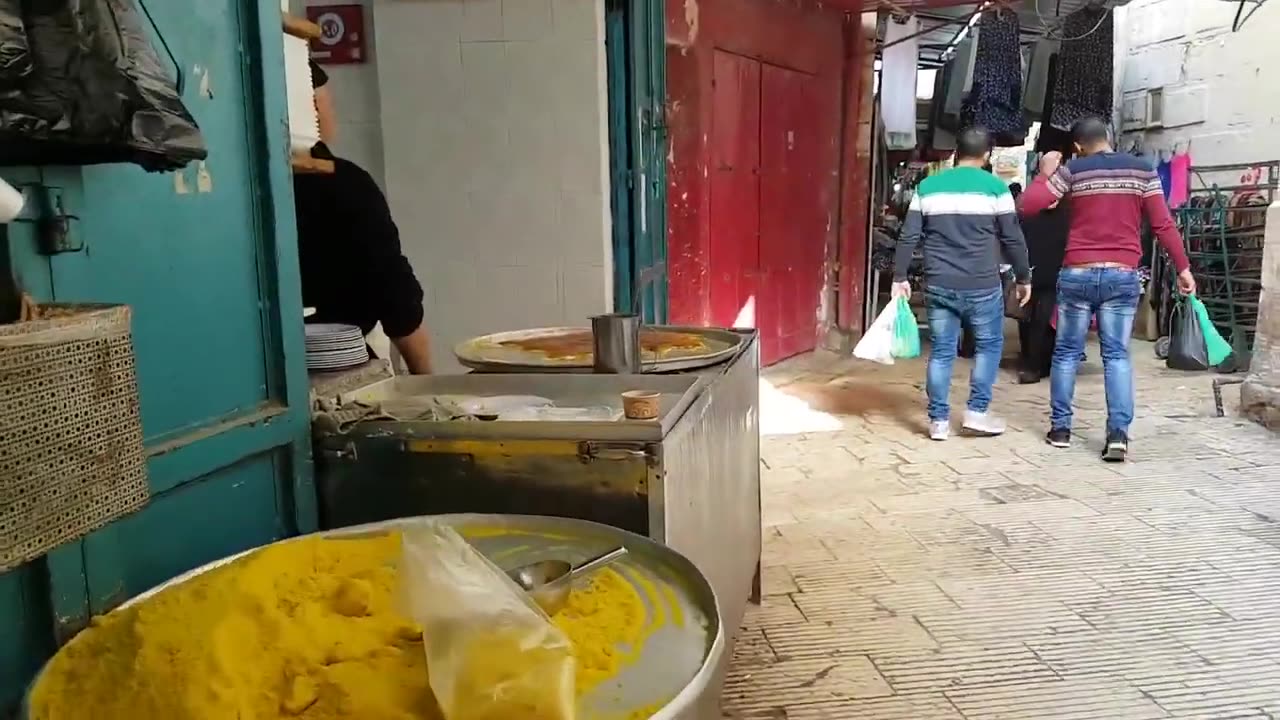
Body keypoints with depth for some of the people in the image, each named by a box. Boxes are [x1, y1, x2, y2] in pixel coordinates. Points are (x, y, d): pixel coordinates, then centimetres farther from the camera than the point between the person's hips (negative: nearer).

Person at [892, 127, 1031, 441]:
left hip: (938, 285, 3)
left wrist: (900, 277, 9)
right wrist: (1023, 277, 11)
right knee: (989, 345, 14)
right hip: (982, 286, -2)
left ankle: (938, 420, 10)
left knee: (941, 351, 8)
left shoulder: (927, 187, 6)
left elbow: (909, 237, 4)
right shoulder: (995, 187, -2)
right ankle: (977, 412, 12)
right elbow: (1012, 239, 0)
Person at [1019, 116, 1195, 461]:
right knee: (1117, 355, 5)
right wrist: (1183, 268, 6)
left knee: (1066, 352, 10)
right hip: (1123, 276, 1)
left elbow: (1027, 206, -3)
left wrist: (1046, 173, 12)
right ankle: (1118, 433, -5)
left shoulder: (1071, 171, 0)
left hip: (1077, 274, -1)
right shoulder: (1142, 170, 4)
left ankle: (1059, 427, 15)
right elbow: (1163, 224, 0)